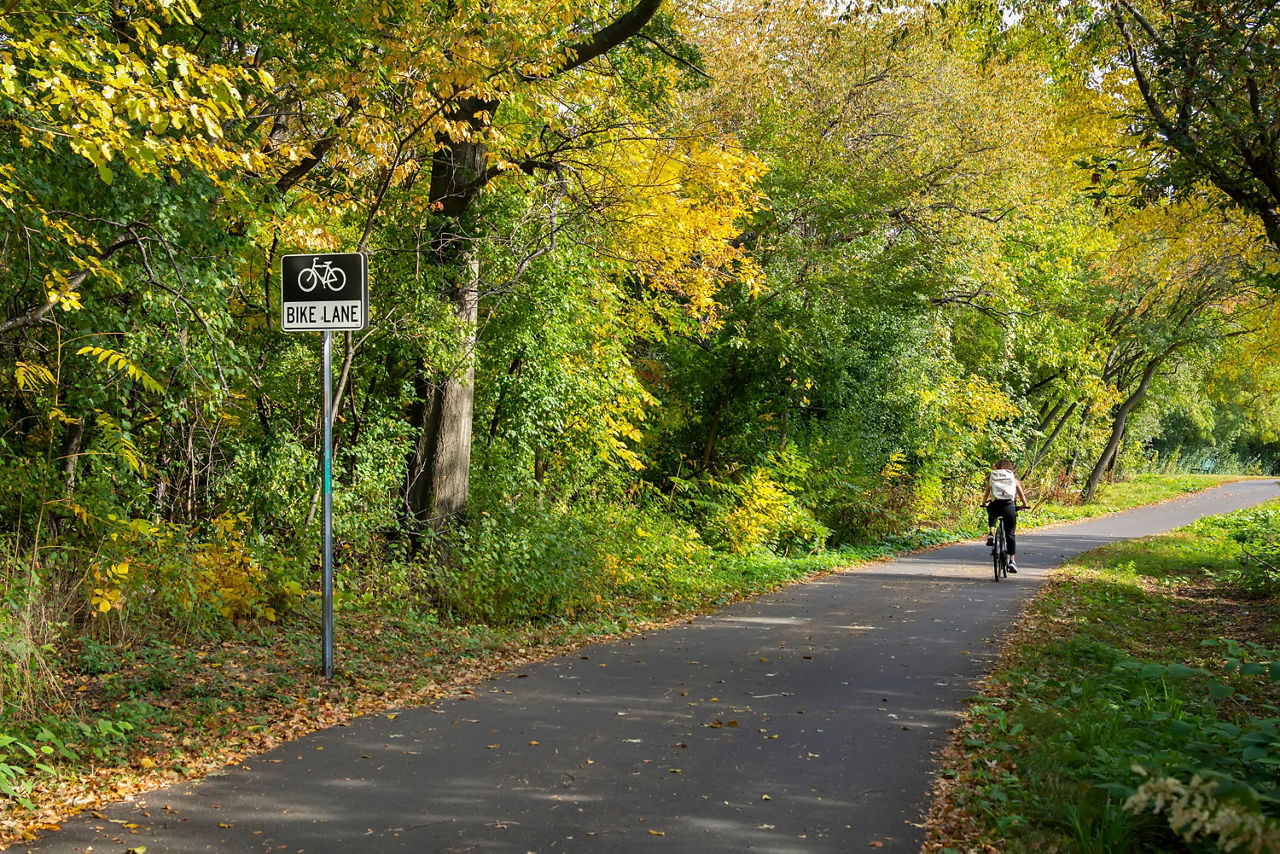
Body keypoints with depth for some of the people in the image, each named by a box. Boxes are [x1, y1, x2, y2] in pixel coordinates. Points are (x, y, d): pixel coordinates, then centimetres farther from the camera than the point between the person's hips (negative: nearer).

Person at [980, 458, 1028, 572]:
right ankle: (1012, 561, 0)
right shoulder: (1013, 479, 18)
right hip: (1009, 506, -1)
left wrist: (984, 503, 45)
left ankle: (991, 534, 17)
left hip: (995, 506, 1)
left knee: (992, 515, 39)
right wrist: (1023, 505, 36)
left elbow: (986, 493, 26)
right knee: (1010, 534, 9)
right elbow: (1022, 496, 18)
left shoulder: (992, 478, 19)